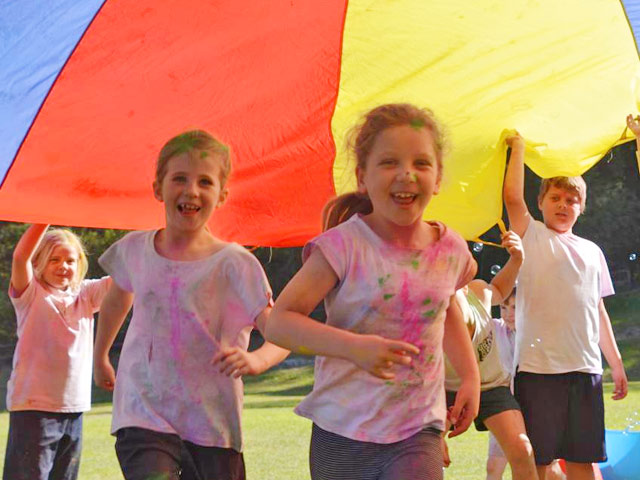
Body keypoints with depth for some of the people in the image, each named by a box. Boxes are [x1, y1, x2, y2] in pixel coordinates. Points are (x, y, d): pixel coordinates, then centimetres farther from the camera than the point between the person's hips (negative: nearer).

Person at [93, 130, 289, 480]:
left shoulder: (234, 264, -7)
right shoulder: (134, 250, 5)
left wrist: (255, 360, -36)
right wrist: (100, 357, 39)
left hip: (212, 427, -1)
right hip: (143, 418, 1)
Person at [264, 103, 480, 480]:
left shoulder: (451, 250, 1)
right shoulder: (345, 246, -13)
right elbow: (279, 322, -16)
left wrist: (470, 376, 16)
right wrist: (355, 347, -28)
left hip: (417, 433, 2)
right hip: (342, 434, -2)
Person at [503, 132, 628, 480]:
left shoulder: (591, 251, 20)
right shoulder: (531, 236, 7)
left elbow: (598, 310, 22)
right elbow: (512, 197, -11)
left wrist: (616, 363, 19)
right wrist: (518, 148, -1)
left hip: (585, 368, 4)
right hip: (537, 367, -4)